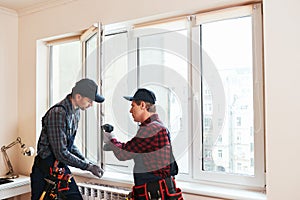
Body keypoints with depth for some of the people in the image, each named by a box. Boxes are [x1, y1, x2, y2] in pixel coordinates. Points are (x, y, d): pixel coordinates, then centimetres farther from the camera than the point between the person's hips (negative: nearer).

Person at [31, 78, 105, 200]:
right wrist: (88, 166, -19)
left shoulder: (76, 112, 5)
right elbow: (61, 153, -25)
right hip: (46, 168, -8)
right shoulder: (58, 113, -24)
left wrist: (86, 161, 2)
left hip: (61, 167, 8)